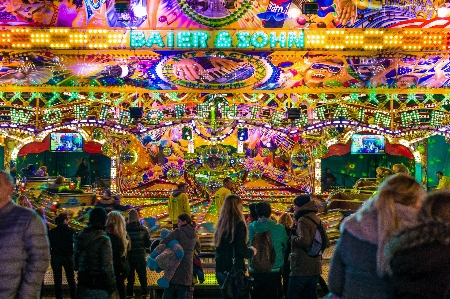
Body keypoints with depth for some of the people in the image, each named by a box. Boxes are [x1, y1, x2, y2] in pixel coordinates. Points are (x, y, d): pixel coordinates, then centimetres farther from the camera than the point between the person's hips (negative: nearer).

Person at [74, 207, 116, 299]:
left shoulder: (80, 237, 1)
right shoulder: (103, 239, -16)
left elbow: (76, 259, 10)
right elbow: (107, 266, -16)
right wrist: (111, 285, -8)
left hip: (83, 284, 6)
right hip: (99, 286, -5)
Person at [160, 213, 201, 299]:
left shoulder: (178, 231, -6)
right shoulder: (194, 235, 12)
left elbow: (163, 242, -15)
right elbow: (198, 248, 28)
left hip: (176, 265, -5)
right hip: (188, 266, 5)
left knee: (168, 290, 1)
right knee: (182, 292, 7)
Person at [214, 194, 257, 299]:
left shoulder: (221, 224, 8)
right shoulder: (238, 224, -13)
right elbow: (241, 250, -16)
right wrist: (251, 251, 4)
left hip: (221, 270, 7)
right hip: (235, 270, -7)